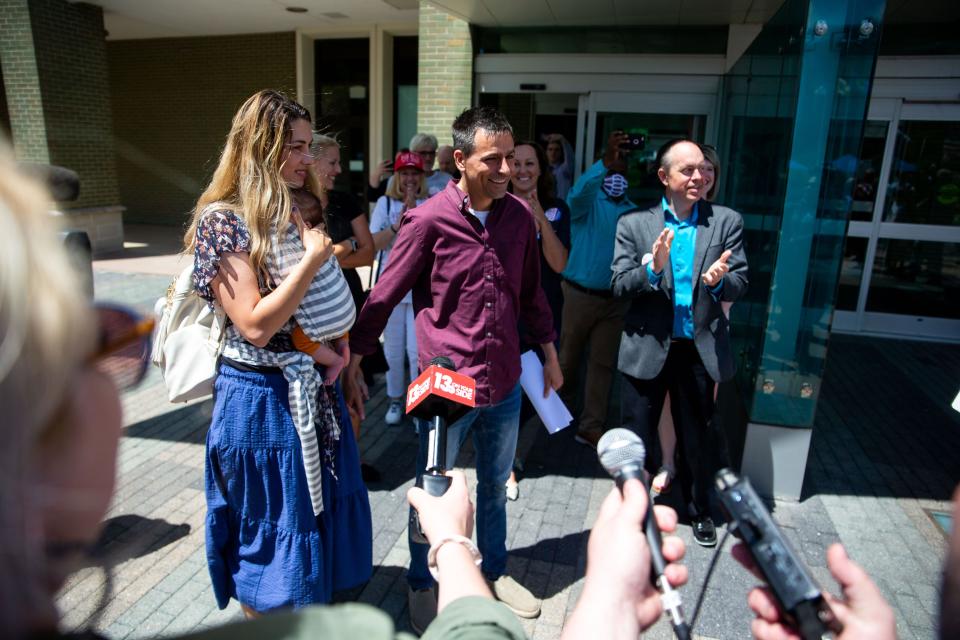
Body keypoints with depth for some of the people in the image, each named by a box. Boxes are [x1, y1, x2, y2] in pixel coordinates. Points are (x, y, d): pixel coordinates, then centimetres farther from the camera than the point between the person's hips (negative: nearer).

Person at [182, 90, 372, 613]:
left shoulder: (291, 215, 8)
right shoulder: (223, 220, -16)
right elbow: (255, 325, -23)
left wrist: (338, 350, 5)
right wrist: (312, 259, -21)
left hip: (311, 390, 8)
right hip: (263, 398, -7)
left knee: (321, 508, 20)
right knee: (272, 527, 11)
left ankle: (316, 604, 42)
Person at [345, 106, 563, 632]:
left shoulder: (519, 216, 0)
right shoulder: (428, 220, -14)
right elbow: (383, 299, -9)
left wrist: (549, 355, 16)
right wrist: (351, 369, -8)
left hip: (504, 384, 5)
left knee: (495, 485, 23)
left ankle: (494, 571, 47)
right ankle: (421, 583, 40)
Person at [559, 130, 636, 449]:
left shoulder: (633, 211, 7)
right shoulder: (588, 202, -8)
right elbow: (578, 192, -32)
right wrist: (604, 162, -46)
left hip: (616, 298, 4)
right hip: (580, 293, -3)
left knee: (603, 362, 6)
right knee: (569, 354, 13)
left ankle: (590, 426, 14)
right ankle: (562, 394, 42)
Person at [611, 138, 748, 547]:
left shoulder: (727, 221, 1)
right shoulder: (634, 223, -2)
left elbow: (740, 283, -3)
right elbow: (619, 284, -8)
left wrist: (720, 281, -25)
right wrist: (652, 268, -26)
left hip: (700, 348, 1)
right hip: (647, 347, -1)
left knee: (698, 436, 17)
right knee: (637, 436, 12)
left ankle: (700, 509, 41)